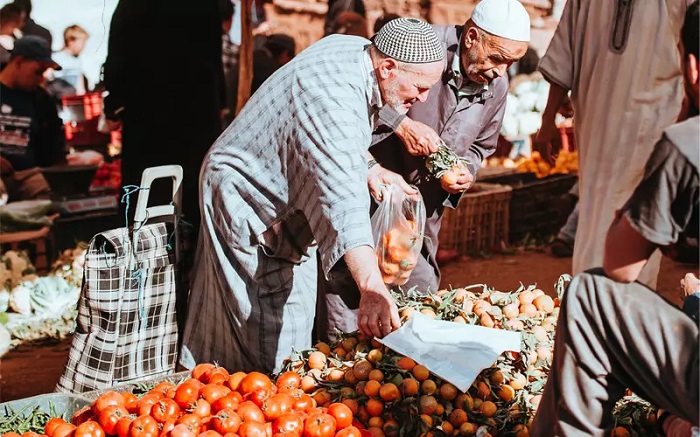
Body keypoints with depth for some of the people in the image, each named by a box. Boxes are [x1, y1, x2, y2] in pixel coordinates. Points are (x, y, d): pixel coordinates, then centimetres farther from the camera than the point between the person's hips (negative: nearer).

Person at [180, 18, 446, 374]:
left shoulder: (357, 49, -7)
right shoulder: (334, 98, -38)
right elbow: (343, 200, -50)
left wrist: (368, 170, 5)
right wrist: (372, 287, -58)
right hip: (248, 198, -10)